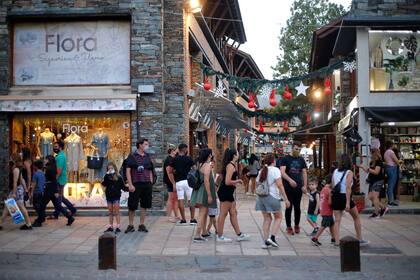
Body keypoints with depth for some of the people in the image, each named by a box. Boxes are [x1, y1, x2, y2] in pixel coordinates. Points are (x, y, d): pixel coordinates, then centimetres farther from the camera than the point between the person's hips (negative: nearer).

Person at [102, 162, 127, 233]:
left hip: (116, 196, -3)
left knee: (116, 211, -4)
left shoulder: (119, 178, -3)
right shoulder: (107, 178, 2)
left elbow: (123, 187, 0)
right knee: (110, 212, 11)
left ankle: (118, 227, -3)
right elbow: (104, 184, -15)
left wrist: (128, 189, -19)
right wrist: (107, 175, -21)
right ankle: (110, 226, 18)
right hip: (109, 196, 3)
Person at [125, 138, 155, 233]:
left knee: (144, 205, 7)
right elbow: (128, 171, -7)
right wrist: (130, 185, -14)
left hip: (147, 184, 5)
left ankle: (142, 225, 16)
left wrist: (151, 183, 10)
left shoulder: (147, 157, 13)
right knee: (132, 206, 0)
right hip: (136, 184, -5)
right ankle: (130, 225, 10)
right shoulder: (132, 156, -3)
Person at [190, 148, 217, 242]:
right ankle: (197, 236, -8)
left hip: (200, 190, 9)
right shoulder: (207, 165, -16)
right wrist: (209, 195, -21)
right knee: (202, 214, -7)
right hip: (204, 191, -9)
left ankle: (204, 233, 30)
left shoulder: (200, 164, 11)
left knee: (205, 213, 20)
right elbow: (206, 181, -22)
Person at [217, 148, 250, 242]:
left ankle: (239, 235, 21)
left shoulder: (232, 165, 13)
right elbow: (227, 182, -22)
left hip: (228, 193, 11)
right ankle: (220, 236, 4)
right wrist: (238, 181, -9)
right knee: (223, 214, -3)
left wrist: (236, 164, 17)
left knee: (233, 213, 14)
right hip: (225, 192, -11)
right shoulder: (230, 166, -16)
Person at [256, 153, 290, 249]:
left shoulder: (261, 171, 14)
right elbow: (280, 185, -14)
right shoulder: (275, 170, -6)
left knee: (267, 219, 12)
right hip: (272, 197, -6)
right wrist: (286, 199, -13)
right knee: (278, 217, 9)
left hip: (261, 197, 6)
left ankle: (265, 242, 8)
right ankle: (272, 237, -6)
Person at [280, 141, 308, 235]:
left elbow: (304, 173, 10)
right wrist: (290, 180, -26)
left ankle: (297, 225, 22)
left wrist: (305, 185, -1)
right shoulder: (285, 159, -2)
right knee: (289, 207, 1)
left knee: (297, 207, 8)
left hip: (298, 187, 3)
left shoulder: (301, 160, 11)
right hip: (288, 187, -3)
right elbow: (282, 172, -11)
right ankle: (289, 227, 10)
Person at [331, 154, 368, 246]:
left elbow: (332, 185, 6)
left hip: (336, 197, 4)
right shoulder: (349, 172, -8)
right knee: (356, 218, 16)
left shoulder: (335, 171, 6)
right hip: (345, 197, -4)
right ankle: (359, 240, 21)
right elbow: (348, 188, -16)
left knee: (337, 220, 5)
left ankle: (337, 242, -1)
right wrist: (348, 203, -19)